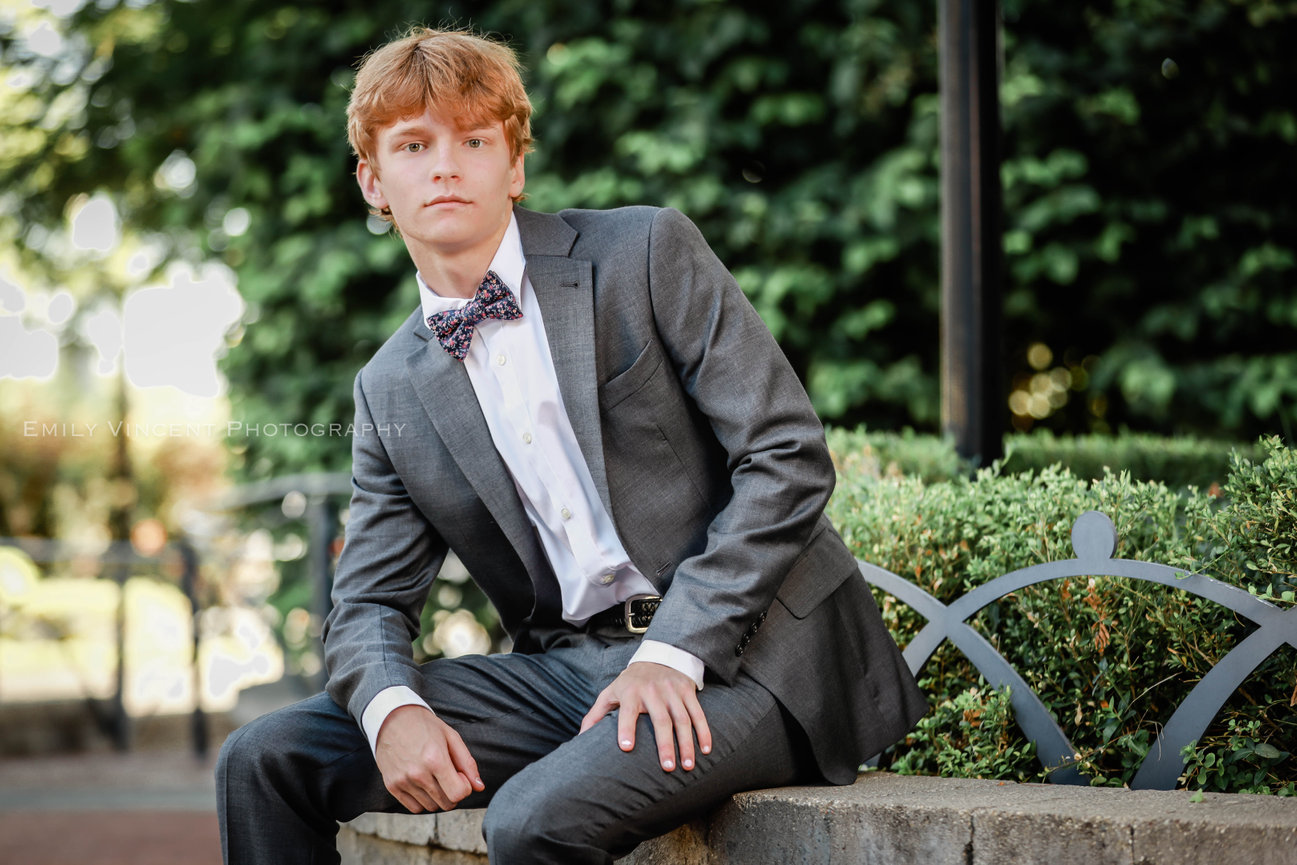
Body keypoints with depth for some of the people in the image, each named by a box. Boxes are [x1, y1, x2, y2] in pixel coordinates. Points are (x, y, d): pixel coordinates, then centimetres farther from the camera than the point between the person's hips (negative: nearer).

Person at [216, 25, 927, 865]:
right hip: (564, 664, 5)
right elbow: (370, 601, 12)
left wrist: (674, 652, -17)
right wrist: (392, 707, -13)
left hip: (741, 652, -5)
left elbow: (788, 455, -8)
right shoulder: (391, 390, 12)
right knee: (265, 758, -7)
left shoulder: (646, 253, -2)